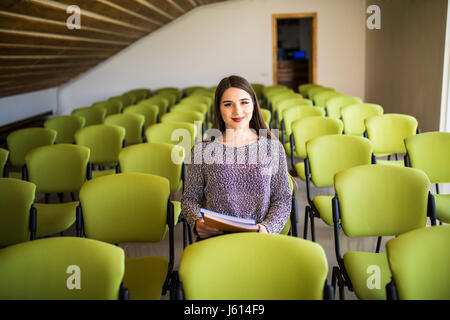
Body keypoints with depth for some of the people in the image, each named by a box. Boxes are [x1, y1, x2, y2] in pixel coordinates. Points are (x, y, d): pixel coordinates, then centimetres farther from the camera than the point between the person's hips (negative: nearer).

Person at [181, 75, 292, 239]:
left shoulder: (273, 147, 9)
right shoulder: (202, 150, 7)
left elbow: (283, 200, 11)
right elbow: (190, 198, 13)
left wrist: (267, 227, -8)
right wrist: (197, 222, -8)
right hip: (214, 238, -1)